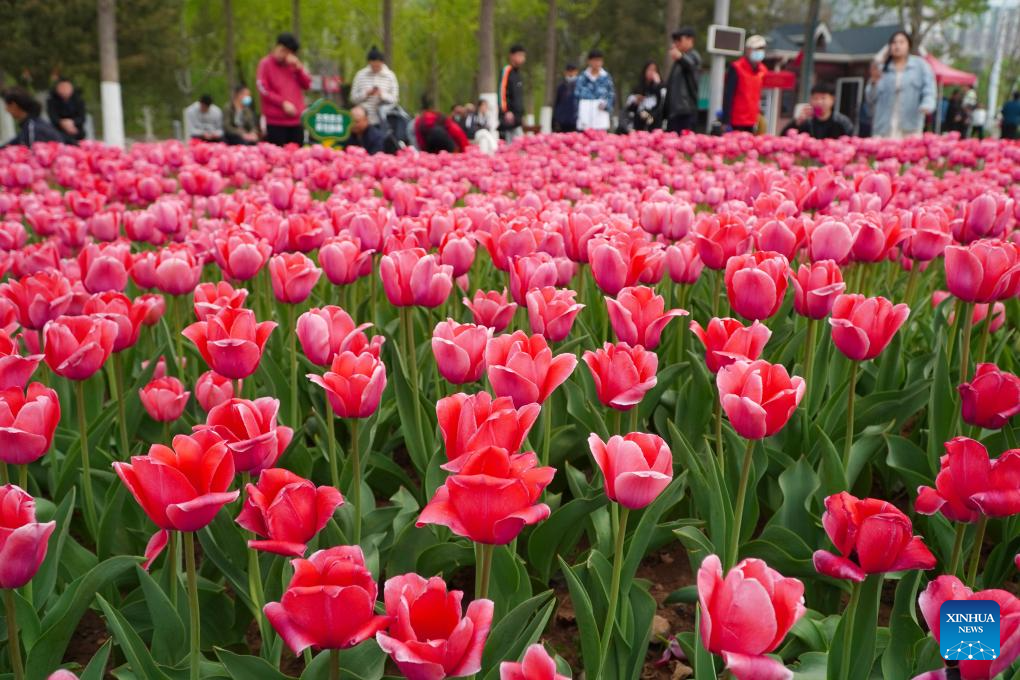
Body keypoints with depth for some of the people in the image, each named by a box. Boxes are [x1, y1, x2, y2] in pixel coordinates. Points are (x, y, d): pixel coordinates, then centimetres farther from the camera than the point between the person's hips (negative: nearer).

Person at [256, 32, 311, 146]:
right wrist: (283, 103, -13)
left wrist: (299, 67, -5)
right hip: (275, 121, -5)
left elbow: (307, 84, 10)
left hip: (297, 120, 5)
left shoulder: (293, 64, 15)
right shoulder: (266, 64, 1)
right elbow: (263, 90, -6)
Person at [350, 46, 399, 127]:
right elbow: (353, 98, 4)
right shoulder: (360, 75, 6)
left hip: (383, 121, 0)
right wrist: (367, 94, -13)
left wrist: (382, 95, -18)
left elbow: (394, 99, 0)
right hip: (364, 119, 1)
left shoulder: (390, 76, 4)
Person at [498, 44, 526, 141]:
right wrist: (506, 111, -23)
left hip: (517, 116, 9)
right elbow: (502, 91, -16)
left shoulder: (517, 74, 19)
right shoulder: (507, 71, -8)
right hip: (510, 116, -9)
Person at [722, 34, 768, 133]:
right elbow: (728, 96, -12)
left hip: (751, 122, 6)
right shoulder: (736, 69, -9)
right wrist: (725, 121, -16)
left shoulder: (762, 70, 11)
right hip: (736, 122, -6)